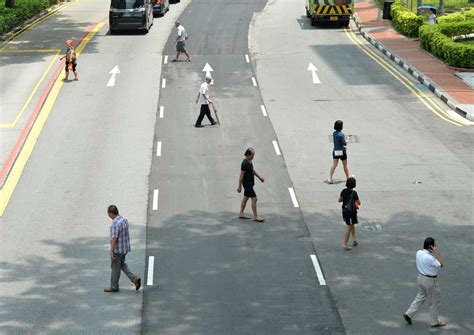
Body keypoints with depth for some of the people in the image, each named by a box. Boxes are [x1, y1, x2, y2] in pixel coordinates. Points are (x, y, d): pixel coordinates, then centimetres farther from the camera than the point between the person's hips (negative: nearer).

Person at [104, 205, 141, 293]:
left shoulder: (115, 224, -25)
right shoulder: (124, 220, 4)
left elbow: (114, 239, -25)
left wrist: (112, 252, -20)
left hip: (117, 250, -9)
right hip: (125, 248, 9)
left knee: (115, 268, 5)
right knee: (122, 265, 23)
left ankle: (114, 287, 18)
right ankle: (134, 278, 11)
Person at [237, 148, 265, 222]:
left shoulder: (249, 161, 5)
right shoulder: (244, 164, -24)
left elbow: (252, 170, 21)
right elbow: (241, 175, -22)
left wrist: (259, 177, 17)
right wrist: (239, 187, -19)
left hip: (250, 183, 10)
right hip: (247, 184, -10)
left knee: (245, 197, 17)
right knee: (254, 198, -8)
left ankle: (241, 214, 27)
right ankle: (256, 216, -2)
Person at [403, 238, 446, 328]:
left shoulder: (419, 253, -6)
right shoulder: (429, 258, -31)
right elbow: (442, 264, -23)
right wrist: (437, 252, -26)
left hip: (421, 277, 8)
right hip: (430, 281, -8)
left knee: (420, 297, 24)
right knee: (434, 302, 10)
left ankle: (409, 314, 20)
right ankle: (435, 322, 24)